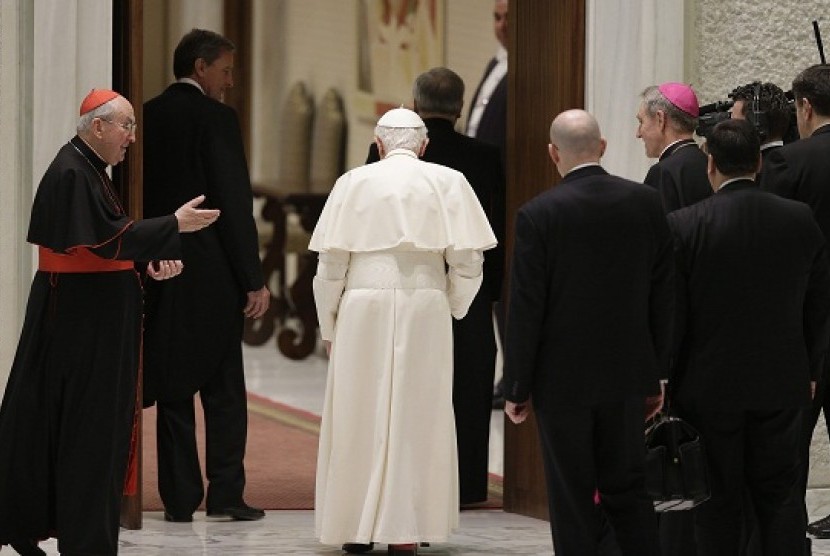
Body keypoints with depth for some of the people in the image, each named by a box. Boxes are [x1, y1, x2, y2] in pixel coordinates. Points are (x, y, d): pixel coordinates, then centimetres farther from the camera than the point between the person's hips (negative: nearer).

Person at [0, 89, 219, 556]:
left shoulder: (90, 169, 14)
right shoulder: (72, 174, -17)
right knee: (85, 427, -5)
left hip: (98, 319, 10)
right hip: (78, 319, -10)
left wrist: (148, 264, 4)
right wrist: (174, 225, -21)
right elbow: (104, 237, -23)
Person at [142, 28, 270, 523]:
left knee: (173, 391, 7)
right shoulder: (217, 119, -9)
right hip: (211, 274, -5)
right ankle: (226, 492, 2)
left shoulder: (147, 118, 6)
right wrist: (254, 279, -10)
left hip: (159, 275, 5)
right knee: (224, 389, 5)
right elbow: (235, 203, -12)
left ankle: (180, 498, 6)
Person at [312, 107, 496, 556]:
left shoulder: (354, 183, 2)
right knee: (415, 418, 6)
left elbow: (330, 264, 0)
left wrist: (328, 328, 9)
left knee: (358, 419, 9)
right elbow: (467, 262, -2)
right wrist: (451, 310, 14)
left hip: (363, 309, 0)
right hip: (425, 309, 0)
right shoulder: (448, 183, 2)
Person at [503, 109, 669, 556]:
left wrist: (517, 388, -2)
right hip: (626, 377, 3)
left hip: (562, 380, -3)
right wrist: (656, 376, 11)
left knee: (572, 501, 4)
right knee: (628, 490, 13)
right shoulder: (646, 203, -2)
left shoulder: (538, 214, -13)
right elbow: (664, 296, 3)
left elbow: (525, 310, -11)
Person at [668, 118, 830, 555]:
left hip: (710, 387, -2)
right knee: (780, 498, 11)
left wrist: (664, 380, 3)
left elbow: (671, 314, -9)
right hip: (781, 385, 2)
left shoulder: (683, 226, -13)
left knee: (718, 504, 6)